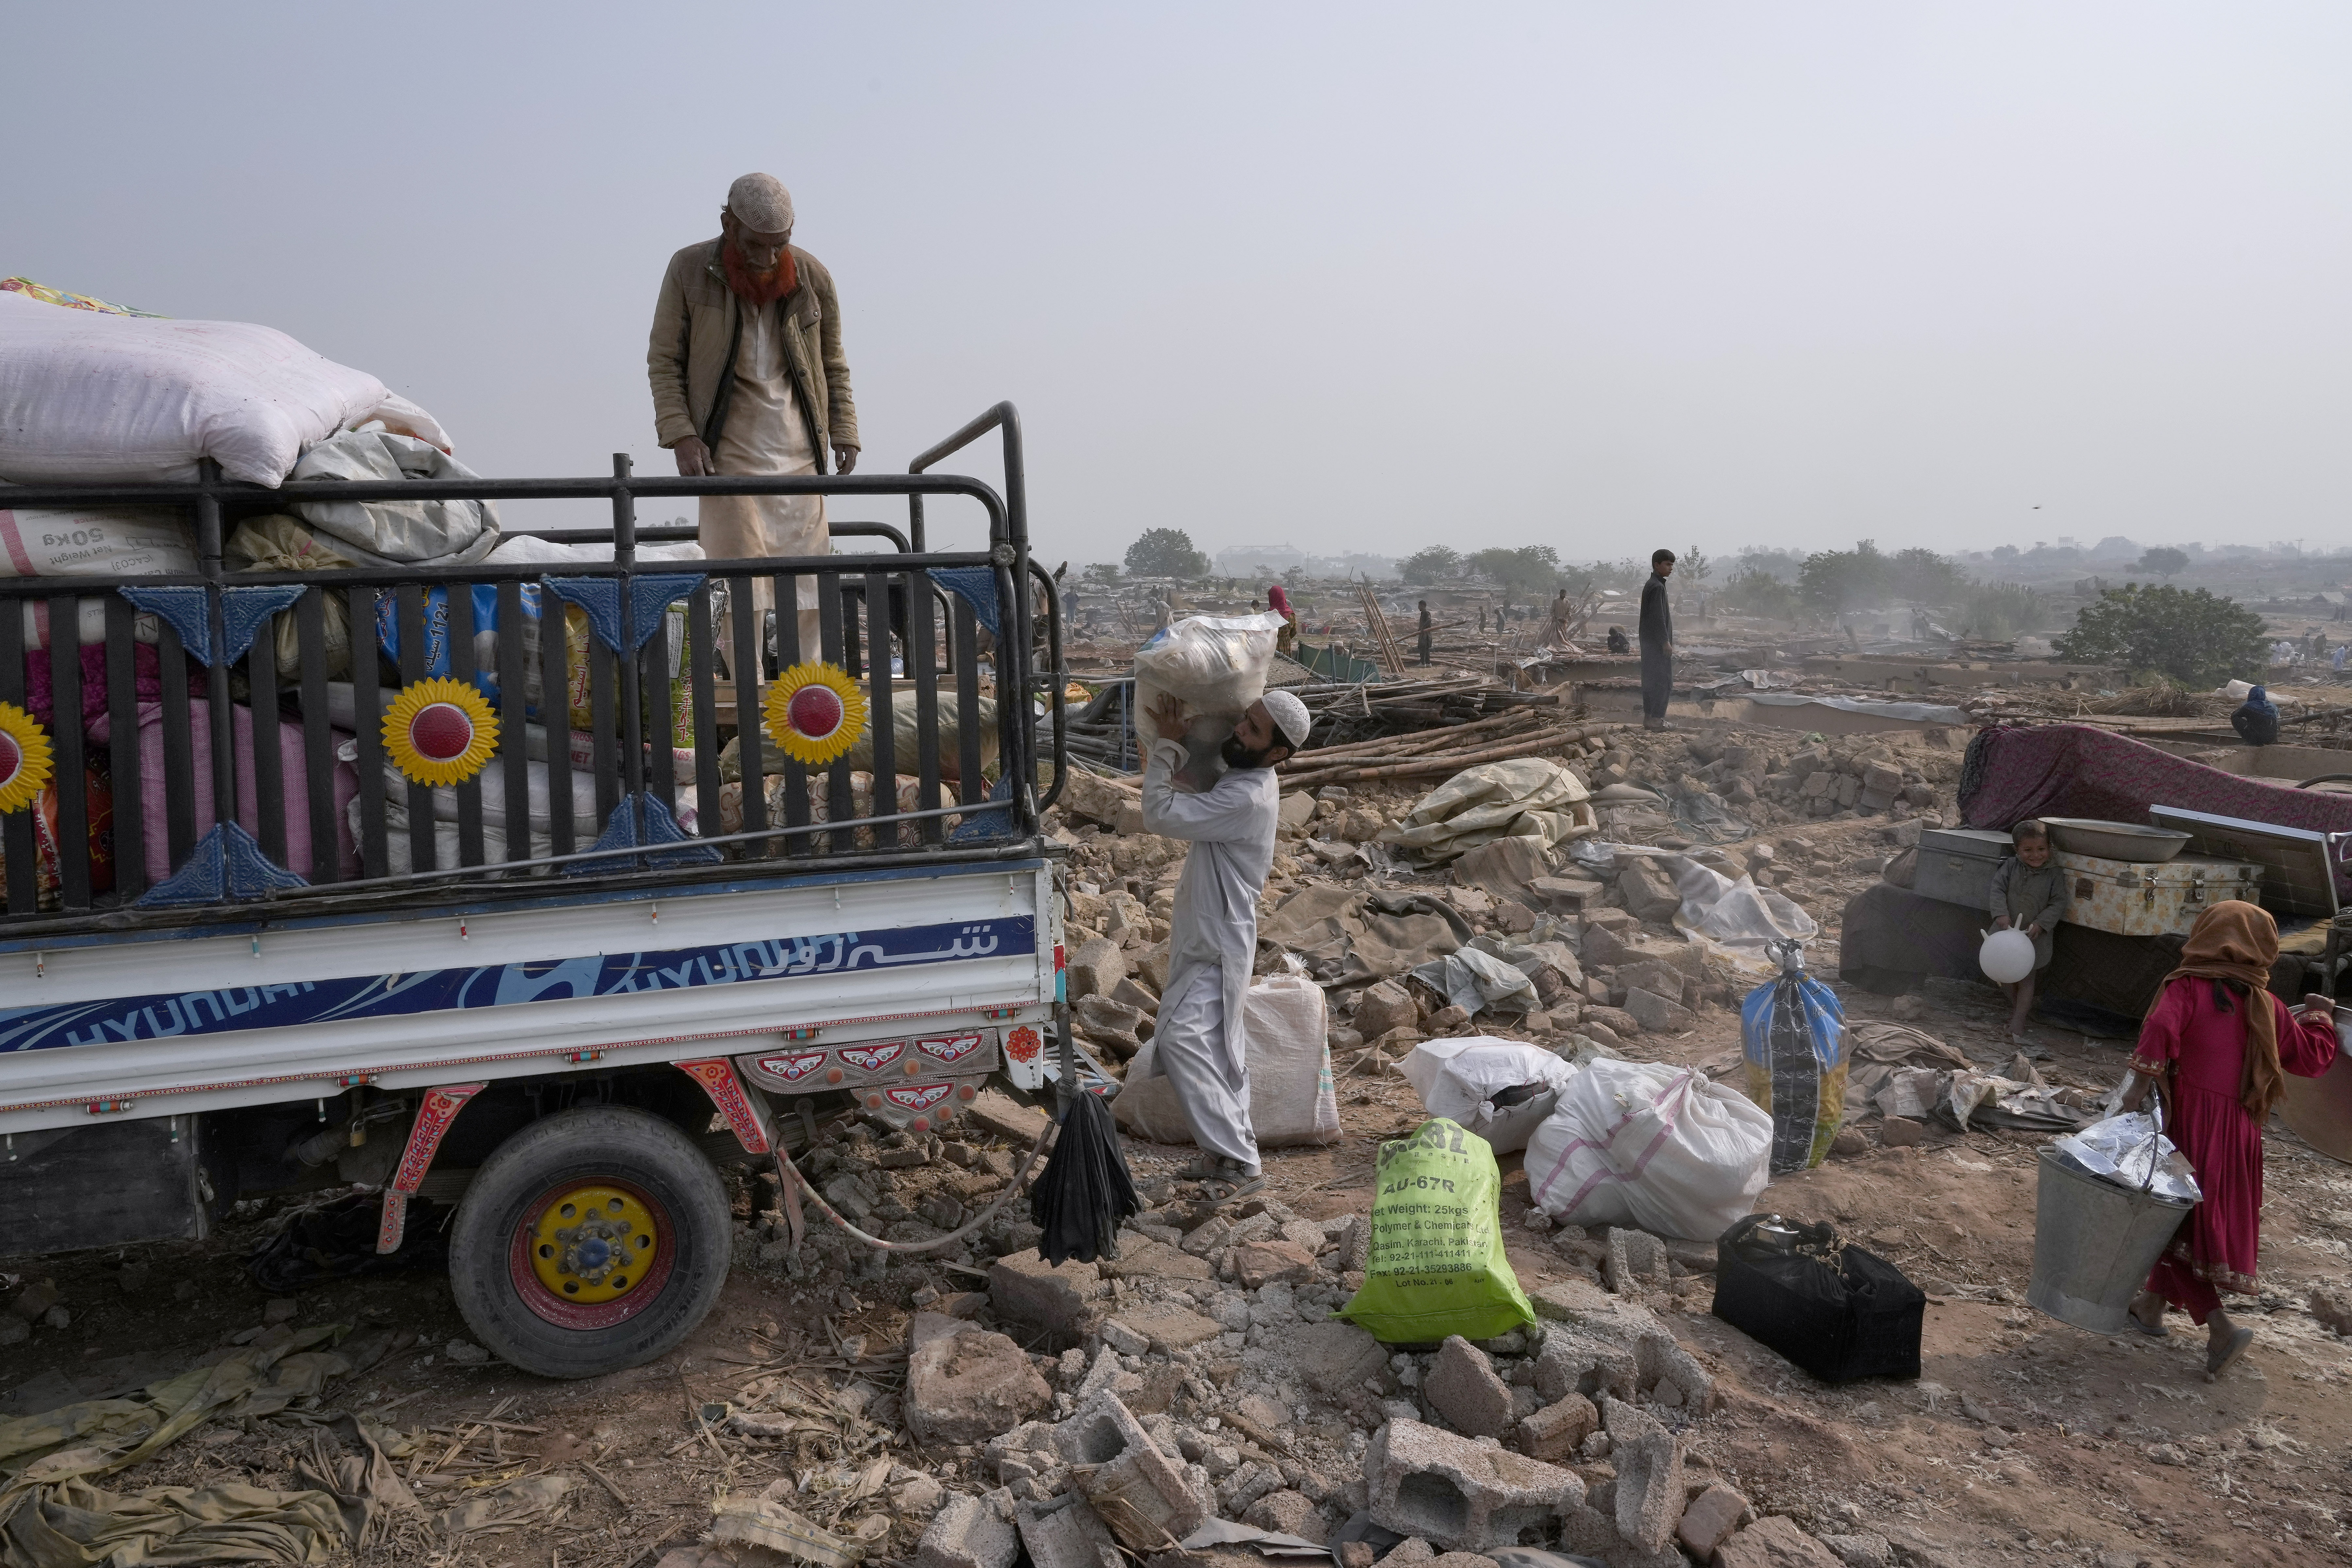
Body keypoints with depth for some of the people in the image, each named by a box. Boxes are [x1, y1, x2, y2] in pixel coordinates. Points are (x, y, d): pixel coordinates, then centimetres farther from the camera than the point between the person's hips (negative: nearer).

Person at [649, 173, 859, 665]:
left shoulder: (812, 276, 3)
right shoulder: (689, 270, -3)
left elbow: (833, 364, 14)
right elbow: (664, 361, 1)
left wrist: (844, 429, 5)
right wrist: (681, 435, -10)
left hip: (799, 449, 3)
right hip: (728, 447, -2)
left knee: (810, 581, 2)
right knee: (739, 585, -7)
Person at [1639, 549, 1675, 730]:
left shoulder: (1652, 585, 15)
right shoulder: (1657, 587, -16)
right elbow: (1658, 617, -20)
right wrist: (1666, 642, -19)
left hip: (1651, 642, 10)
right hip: (1658, 642, -10)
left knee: (1652, 680, 12)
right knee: (1663, 681, -7)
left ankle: (1649, 717, 16)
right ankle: (1655, 719, -6)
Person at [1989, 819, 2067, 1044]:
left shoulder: (2054, 873, -7)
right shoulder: (2010, 866, -2)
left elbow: (2058, 903, -9)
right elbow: (1998, 888, -8)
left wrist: (2040, 924, -21)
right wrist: (2001, 913, -23)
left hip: (2035, 935, -3)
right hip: (2006, 931, 3)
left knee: (2027, 979, 1)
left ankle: (2018, 1026, 1)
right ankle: (2017, 1005, 41)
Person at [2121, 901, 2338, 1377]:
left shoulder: (2188, 987, -9)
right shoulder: (2265, 1005, 5)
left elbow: (2161, 1028, -27)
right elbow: (2311, 1058, 14)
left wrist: (2142, 1082, -21)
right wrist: (2320, 1017, 31)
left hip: (2191, 1119, -5)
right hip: (2240, 1129, 5)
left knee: (2178, 1218, 3)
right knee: (2215, 1217, 19)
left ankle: (2219, 1328, -7)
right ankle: (2154, 1305, 31)